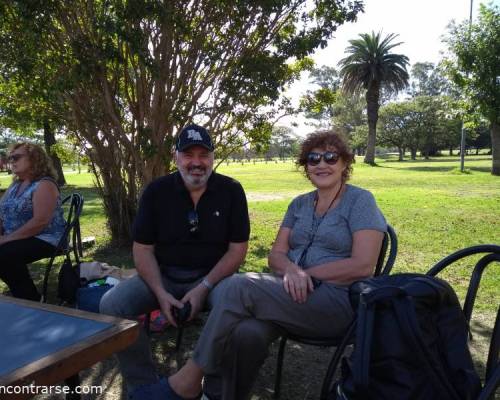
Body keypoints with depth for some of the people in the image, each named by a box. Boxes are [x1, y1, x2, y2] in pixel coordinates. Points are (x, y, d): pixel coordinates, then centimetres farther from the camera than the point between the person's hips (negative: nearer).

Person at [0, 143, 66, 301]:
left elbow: (40, 221, -24)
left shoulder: (44, 185, -14)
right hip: (15, 239, 9)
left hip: (44, 239, -8)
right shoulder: (15, 185, 15)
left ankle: (31, 300, -12)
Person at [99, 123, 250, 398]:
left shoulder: (231, 190, -4)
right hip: (163, 274, 2)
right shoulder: (156, 191, -1)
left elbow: (238, 248, -6)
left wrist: (204, 288, -17)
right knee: (111, 305, -20)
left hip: (213, 274, -2)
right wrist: (160, 292, -16)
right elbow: (142, 248, -1)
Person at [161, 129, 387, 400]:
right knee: (247, 332, -31)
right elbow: (276, 255, 10)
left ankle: (190, 378, -12)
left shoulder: (360, 201, -1)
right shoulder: (299, 204, 16)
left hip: (339, 301, -4)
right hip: (294, 295, 5)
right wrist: (291, 270, -13)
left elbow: (363, 266, -12)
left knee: (241, 285, -26)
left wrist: (305, 274, -11)